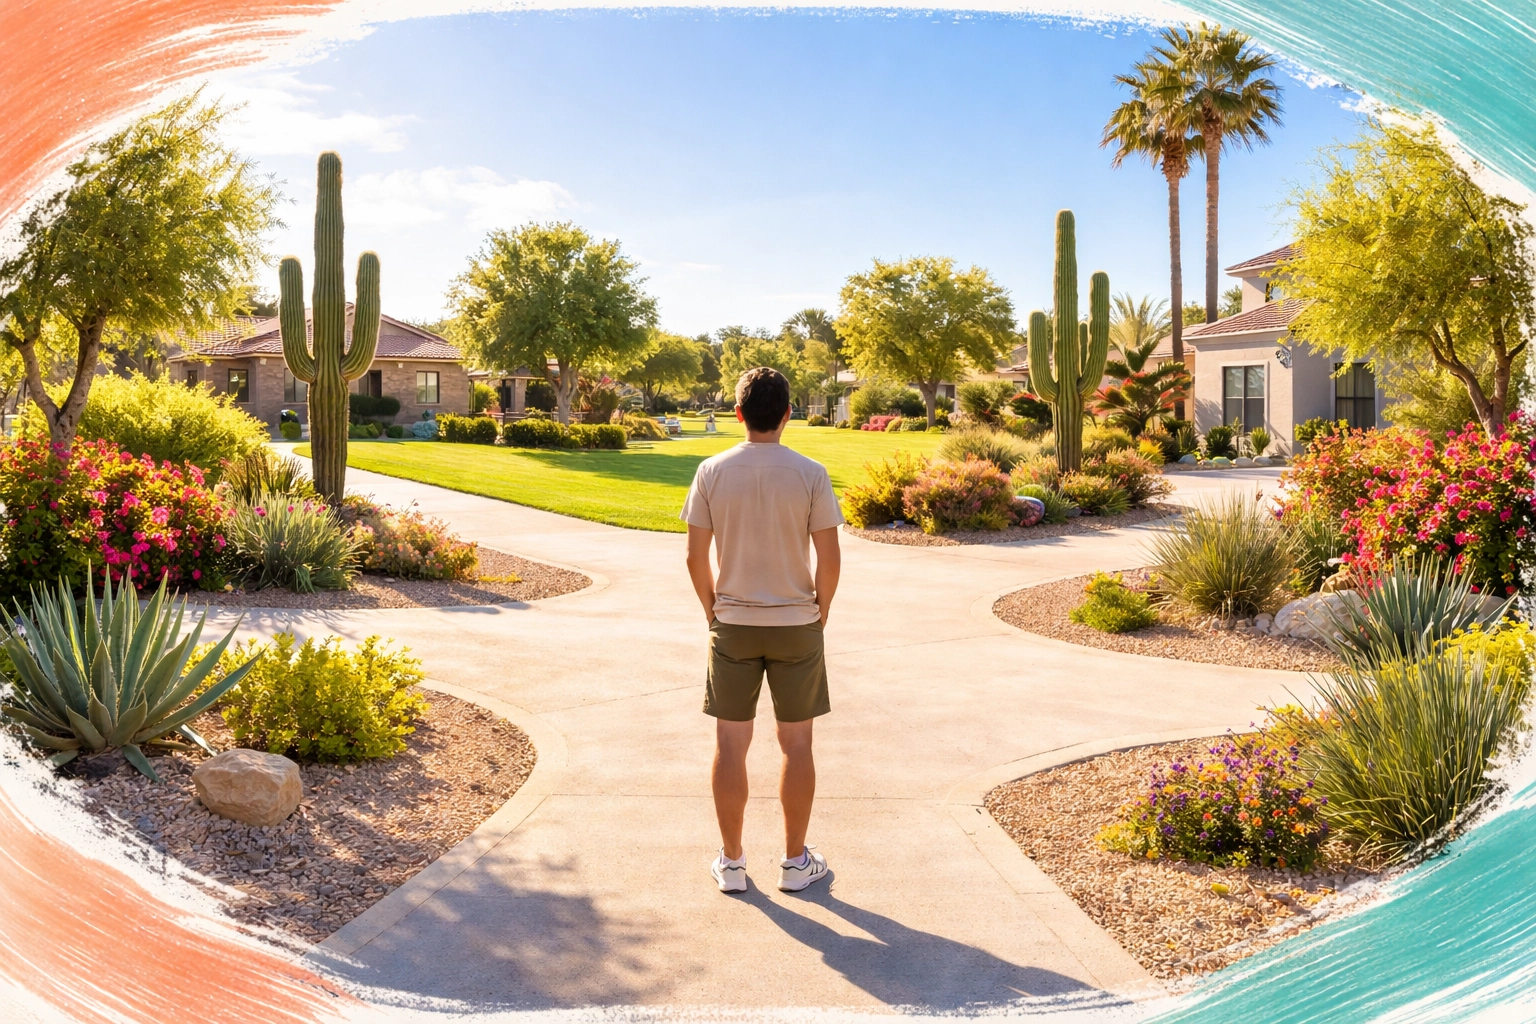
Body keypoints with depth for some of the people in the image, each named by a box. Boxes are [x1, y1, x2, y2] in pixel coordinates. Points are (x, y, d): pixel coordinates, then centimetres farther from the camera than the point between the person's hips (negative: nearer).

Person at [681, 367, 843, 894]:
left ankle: (731, 861, 19)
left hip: (732, 626, 1)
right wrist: (819, 616, 7)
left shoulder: (712, 471, -5)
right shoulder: (810, 474, -8)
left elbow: (696, 558, -3)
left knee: (731, 743, 10)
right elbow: (830, 561, -8)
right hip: (797, 625, -1)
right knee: (796, 744, 11)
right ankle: (795, 861, 20)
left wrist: (714, 612, 11)